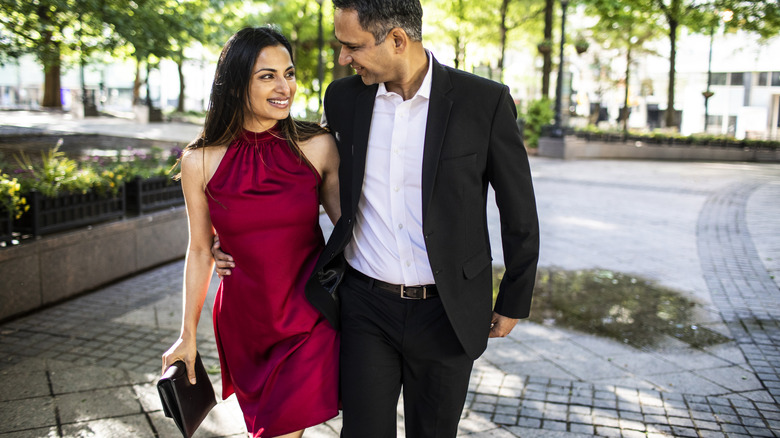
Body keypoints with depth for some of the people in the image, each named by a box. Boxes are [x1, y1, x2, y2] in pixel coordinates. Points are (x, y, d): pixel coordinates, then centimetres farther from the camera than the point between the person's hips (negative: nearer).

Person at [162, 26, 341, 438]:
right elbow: (200, 250, 2)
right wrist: (188, 335, 7)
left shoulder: (318, 147, -9)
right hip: (243, 322, 2)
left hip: (310, 318, -1)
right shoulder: (200, 161, -8)